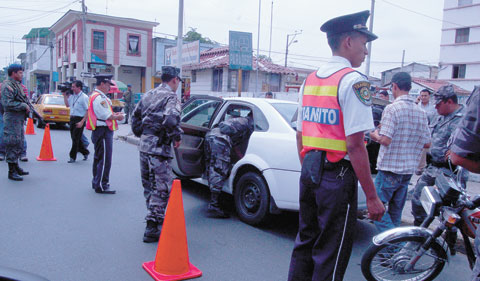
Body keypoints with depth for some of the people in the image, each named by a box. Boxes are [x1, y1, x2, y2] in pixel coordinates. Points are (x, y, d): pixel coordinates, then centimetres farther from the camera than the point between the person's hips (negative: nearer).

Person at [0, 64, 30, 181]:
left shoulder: (18, 85, 17)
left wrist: (27, 106, 8)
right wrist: (24, 105, -18)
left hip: (19, 119, 10)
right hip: (12, 118, -10)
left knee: (19, 143, 16)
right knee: (12, 144, -6)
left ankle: (16, 167, 27)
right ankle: (11, 172, -1)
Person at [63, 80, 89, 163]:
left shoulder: (84, 97, -13)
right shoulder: (72, 96, 10)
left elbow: (88, 111, -16)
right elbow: (67, 105, 25)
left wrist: (82, 122, -22)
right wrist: (65, 95, 15)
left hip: (79, 120, -8)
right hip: (72, 118, 8)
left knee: (76, 138, -3)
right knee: (75, 138, 14)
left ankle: (72, 157, 7)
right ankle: (85, 152, 31)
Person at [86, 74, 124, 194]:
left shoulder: (100, 96, 18)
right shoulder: (98, 97, -16)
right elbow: (106, 116, -19)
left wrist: (114, 114, 7)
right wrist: (118, 117, -4)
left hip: (100, 131, 11)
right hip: (102, 131, -11)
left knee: (98, 158, 19)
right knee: (104, 159, -7)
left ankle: (96, 182, 30)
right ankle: (101, 186, -1)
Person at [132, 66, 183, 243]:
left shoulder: (148, 95, 16)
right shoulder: (171, 97, -9)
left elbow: (135, 118, 21)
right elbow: (170, 120, -28)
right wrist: (177, 137, -14)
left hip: (144, 145, 9)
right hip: (159, 148, -9)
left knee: (149, 185, 19)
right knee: (162, 188, -3)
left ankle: (154, 218, 34)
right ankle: (152, 229, -2)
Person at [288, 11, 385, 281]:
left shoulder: (310, 80, 11)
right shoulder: (353, 81, -13)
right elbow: (355, 145, -19)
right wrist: (372, 197, -14)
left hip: (309, 174, 8)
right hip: (338, 177, -7)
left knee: (305, 243, 20)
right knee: (330, 256, 6)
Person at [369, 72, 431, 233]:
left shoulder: (392, 108, -15)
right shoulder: (421, 113, 7)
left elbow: (385, 140, -21)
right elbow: (427, 143, 9)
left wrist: (375, 135, -1)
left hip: (389, 168, -7)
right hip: (409, 169, 7)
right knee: (396, 211, 18)